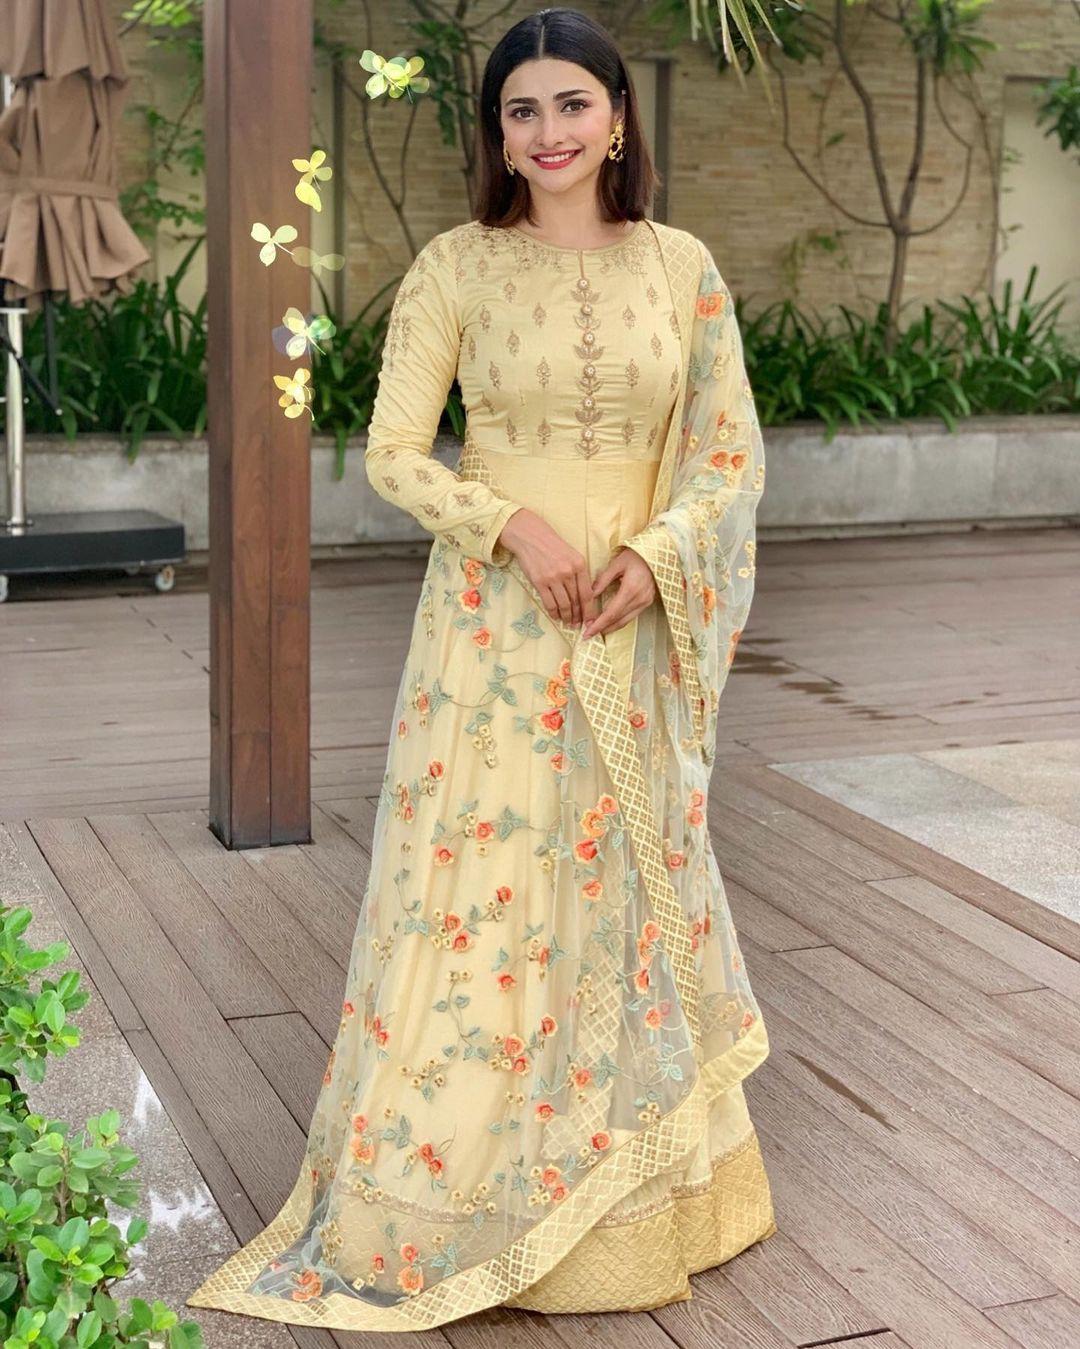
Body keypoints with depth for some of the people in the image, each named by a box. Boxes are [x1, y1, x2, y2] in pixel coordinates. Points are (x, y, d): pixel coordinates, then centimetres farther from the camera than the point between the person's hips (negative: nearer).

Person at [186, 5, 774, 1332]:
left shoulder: (681, 266, 4)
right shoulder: (456, 267, -2)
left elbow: (732, 453, 6)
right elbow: (392, 452, -4)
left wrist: (653, 552, -11)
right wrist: (517, 521, -18)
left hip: (633, 632, 3)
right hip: (494, 626, -2)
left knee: (630, 896, 13)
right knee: (481, 897, 1)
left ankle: (633, 1206, 32)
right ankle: (428, 1217, 17)